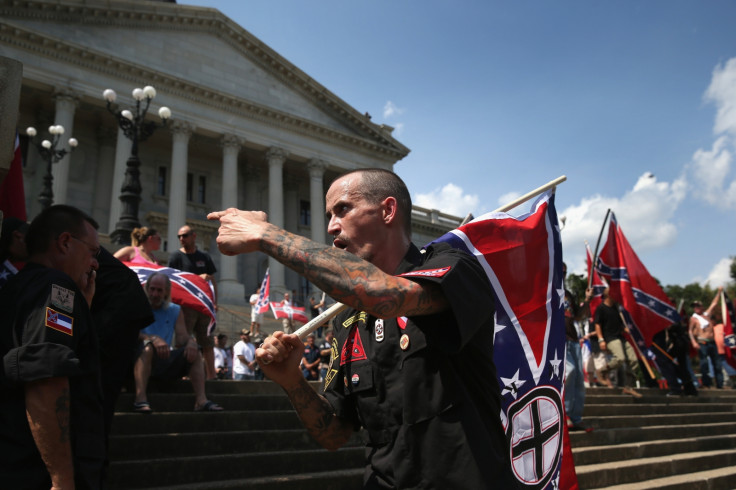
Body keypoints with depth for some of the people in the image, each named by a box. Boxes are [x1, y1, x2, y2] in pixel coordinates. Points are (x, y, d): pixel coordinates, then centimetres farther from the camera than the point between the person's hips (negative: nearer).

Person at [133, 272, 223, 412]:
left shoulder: (175, 310, 15)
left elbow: (182, 337, 4)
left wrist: (190, 341, -21)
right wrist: (153, 339, -31)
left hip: (166, 363, 4)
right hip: (141, 360, -4)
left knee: (194, 352, -16)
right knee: (147, 347, -34)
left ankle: (201, 400, -26)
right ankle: (140, 398, -46)